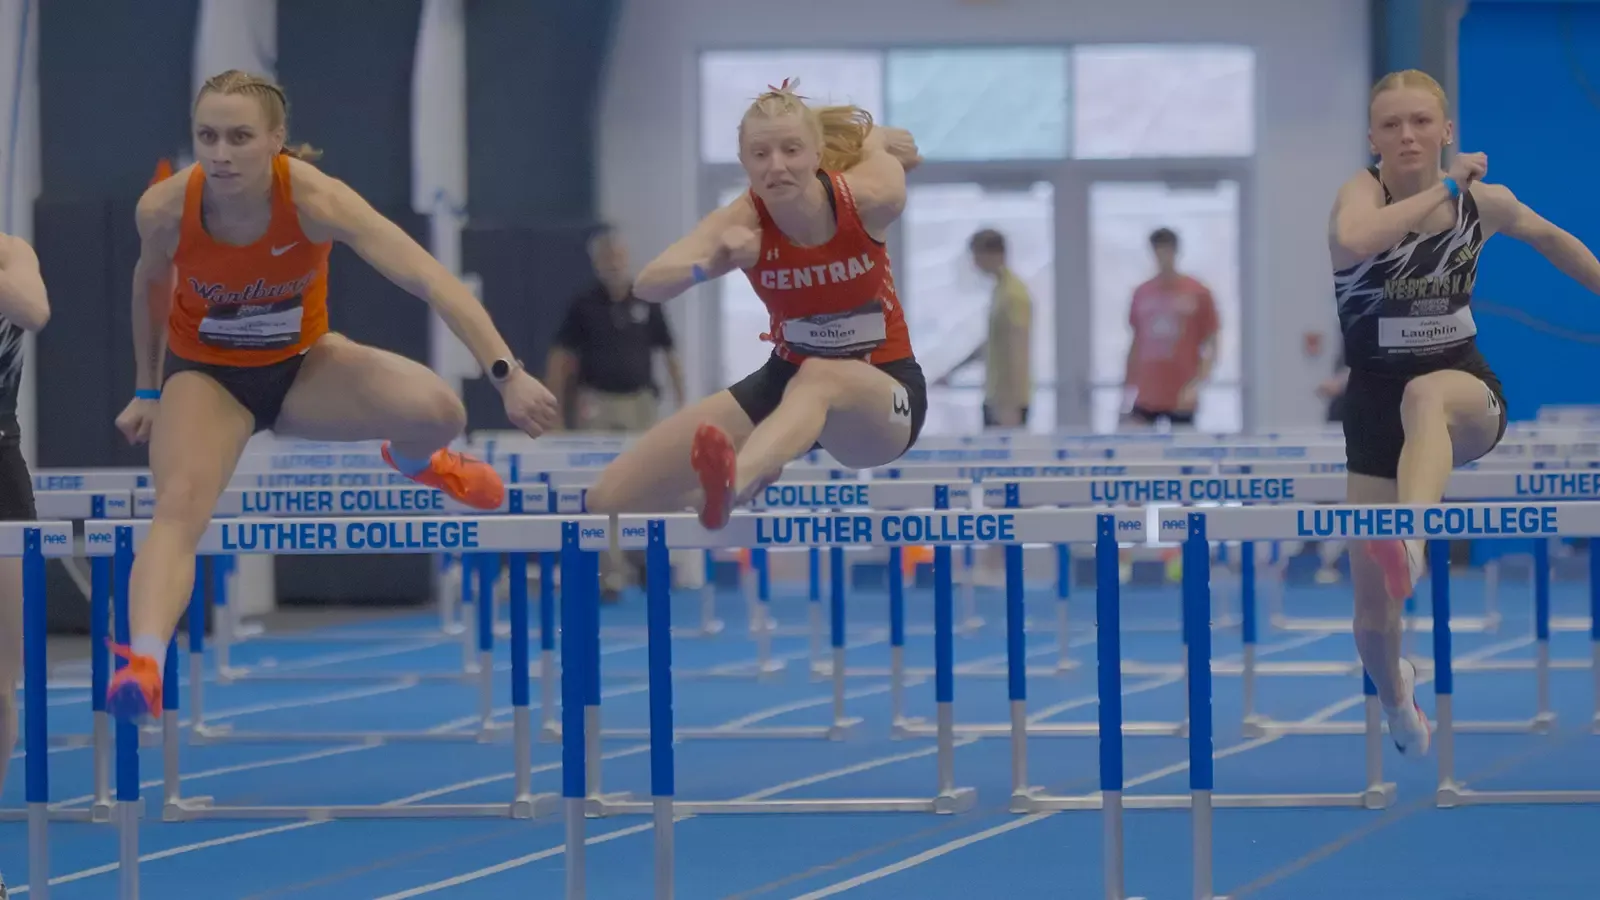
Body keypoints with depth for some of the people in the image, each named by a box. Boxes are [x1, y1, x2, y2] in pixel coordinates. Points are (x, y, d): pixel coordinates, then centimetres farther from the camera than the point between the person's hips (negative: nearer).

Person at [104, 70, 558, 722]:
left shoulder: (314, 199, -30)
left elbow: (429, 279, -37)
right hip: (206, 374, -1)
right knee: (178, 505, -30)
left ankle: (413, 461, 17)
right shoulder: (165, 209, -24)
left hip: (303, 363, 1)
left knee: (437, 412, -22)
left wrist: (505, 374, -46)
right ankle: (142, 664, -47)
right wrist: (149, 393, 10)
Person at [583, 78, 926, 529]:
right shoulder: (742, 222, -17)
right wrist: (707, 267, -51)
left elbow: (875, 138, 6)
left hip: (885, 393, -3)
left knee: (818, 379, -43)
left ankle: (736, 481, -72)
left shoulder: (867, 199, -18)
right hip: (786, 379, 3)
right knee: (612, 499, -7)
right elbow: (648, 285, -32)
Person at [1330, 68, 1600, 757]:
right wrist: (1442, 187, -32)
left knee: (1426, 395, -40)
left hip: (1467, 391, 0)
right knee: (1372, 595, -1)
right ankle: (1395, 698, 34)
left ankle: (1411, 541, -66)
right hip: (1374, 400, 0)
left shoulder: (1485, 202, -1)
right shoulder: (1363, 191, -12)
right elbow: (1353, 240, -38)